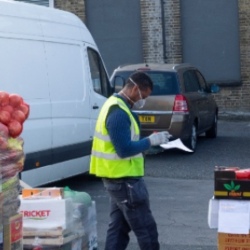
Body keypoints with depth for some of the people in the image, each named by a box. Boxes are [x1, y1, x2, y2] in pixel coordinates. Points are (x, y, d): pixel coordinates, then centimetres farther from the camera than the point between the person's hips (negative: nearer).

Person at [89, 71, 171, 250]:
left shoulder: (115, 105, 13)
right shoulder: (118, 113, -21)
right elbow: (125, 149, -25)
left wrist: (149, 141, 8)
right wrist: (150, 141, -17)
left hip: (117, 178, 11)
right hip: (124, 179, -11)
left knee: (118, 227, 14)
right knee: (146, 229, -2)